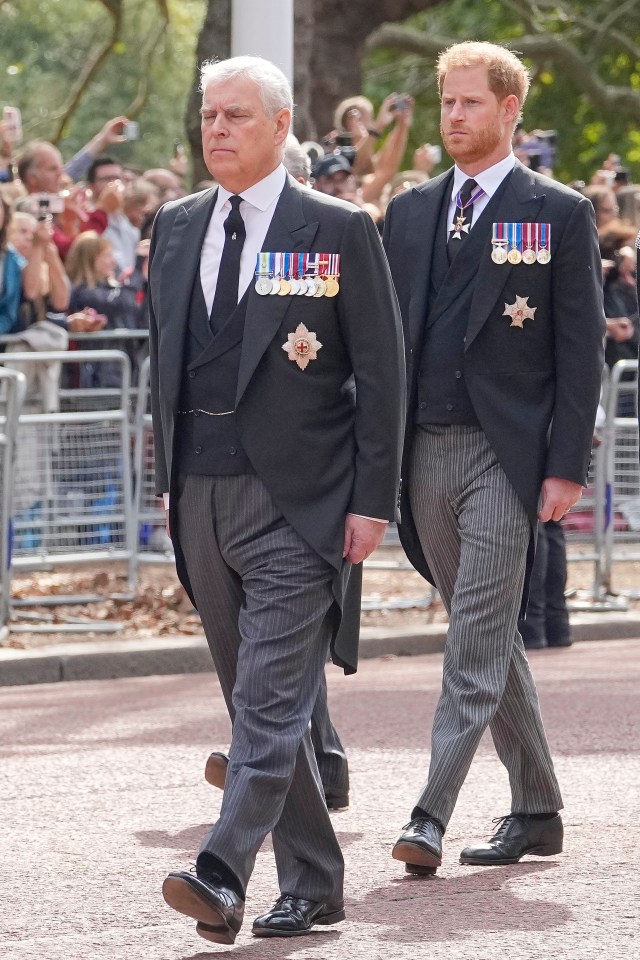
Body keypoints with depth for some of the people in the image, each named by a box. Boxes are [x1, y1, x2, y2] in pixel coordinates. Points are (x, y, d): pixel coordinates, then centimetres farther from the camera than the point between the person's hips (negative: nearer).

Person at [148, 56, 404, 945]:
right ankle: (313, 883, 18)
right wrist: (168, 473, 13)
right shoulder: (177, 227, 12)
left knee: (271, 699, -14)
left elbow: (381, 371, -4)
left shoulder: (339, 231, -4)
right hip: (201, 497, 6)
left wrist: (372, 500, -9)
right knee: (257, 703, 10)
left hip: (297, 501, -6)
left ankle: (223, 877, -23)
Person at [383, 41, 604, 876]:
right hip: (425, 452, 6)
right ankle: (537, 811, 23)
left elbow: (581, 347, -4)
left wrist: (567, 466, -11)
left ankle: (432, 819, -17)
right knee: (489, 639, 13)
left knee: (478, 642, -12)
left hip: (506, 453, -6)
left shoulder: (559, 214, -1)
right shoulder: (411, 212, 14)